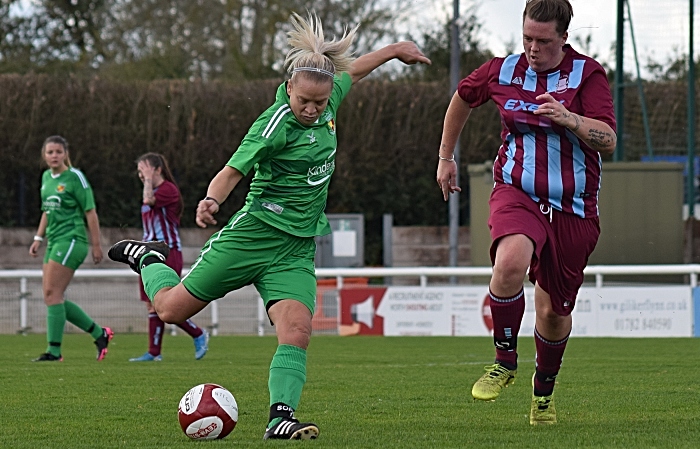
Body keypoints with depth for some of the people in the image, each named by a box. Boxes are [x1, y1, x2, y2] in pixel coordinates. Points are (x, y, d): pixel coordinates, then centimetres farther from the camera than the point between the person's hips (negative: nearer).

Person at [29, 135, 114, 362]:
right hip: (54, 241, 9)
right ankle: (99, 333, 16)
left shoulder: (75, 177, -8)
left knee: (53, 293, -13)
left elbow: (90, 212, -7)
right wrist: (38, 238, 18)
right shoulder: (46, 178, 14)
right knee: (51, 298, 5)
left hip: (71, 239, -9)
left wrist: (96, 245, -9)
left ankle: (54, 350, -9)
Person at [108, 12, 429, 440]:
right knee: (172, 308, 1)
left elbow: (351, 71, 24)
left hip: (298, 248, 5)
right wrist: (211, 201, -39)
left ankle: (281, 416, -21)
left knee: (297, 331, -18)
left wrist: (395, 49, 37)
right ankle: (149, 258, 31)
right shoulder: (275, 124, -18)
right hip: (254, 233, -5)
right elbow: (232, 172, -18)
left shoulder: (327, 103, 3)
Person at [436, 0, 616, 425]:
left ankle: (544, 389, 39)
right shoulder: (503, 71, 2)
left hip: (573, 209, 0)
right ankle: (505, 360, -11)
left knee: (555, 311, 9)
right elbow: (463, 98, 23)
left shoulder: (587, 74, -6)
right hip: (516, 194, 0)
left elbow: (608, 140, -15)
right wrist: (446, 157, 28)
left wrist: (567, 117, -32)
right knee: (511, 262, -33)